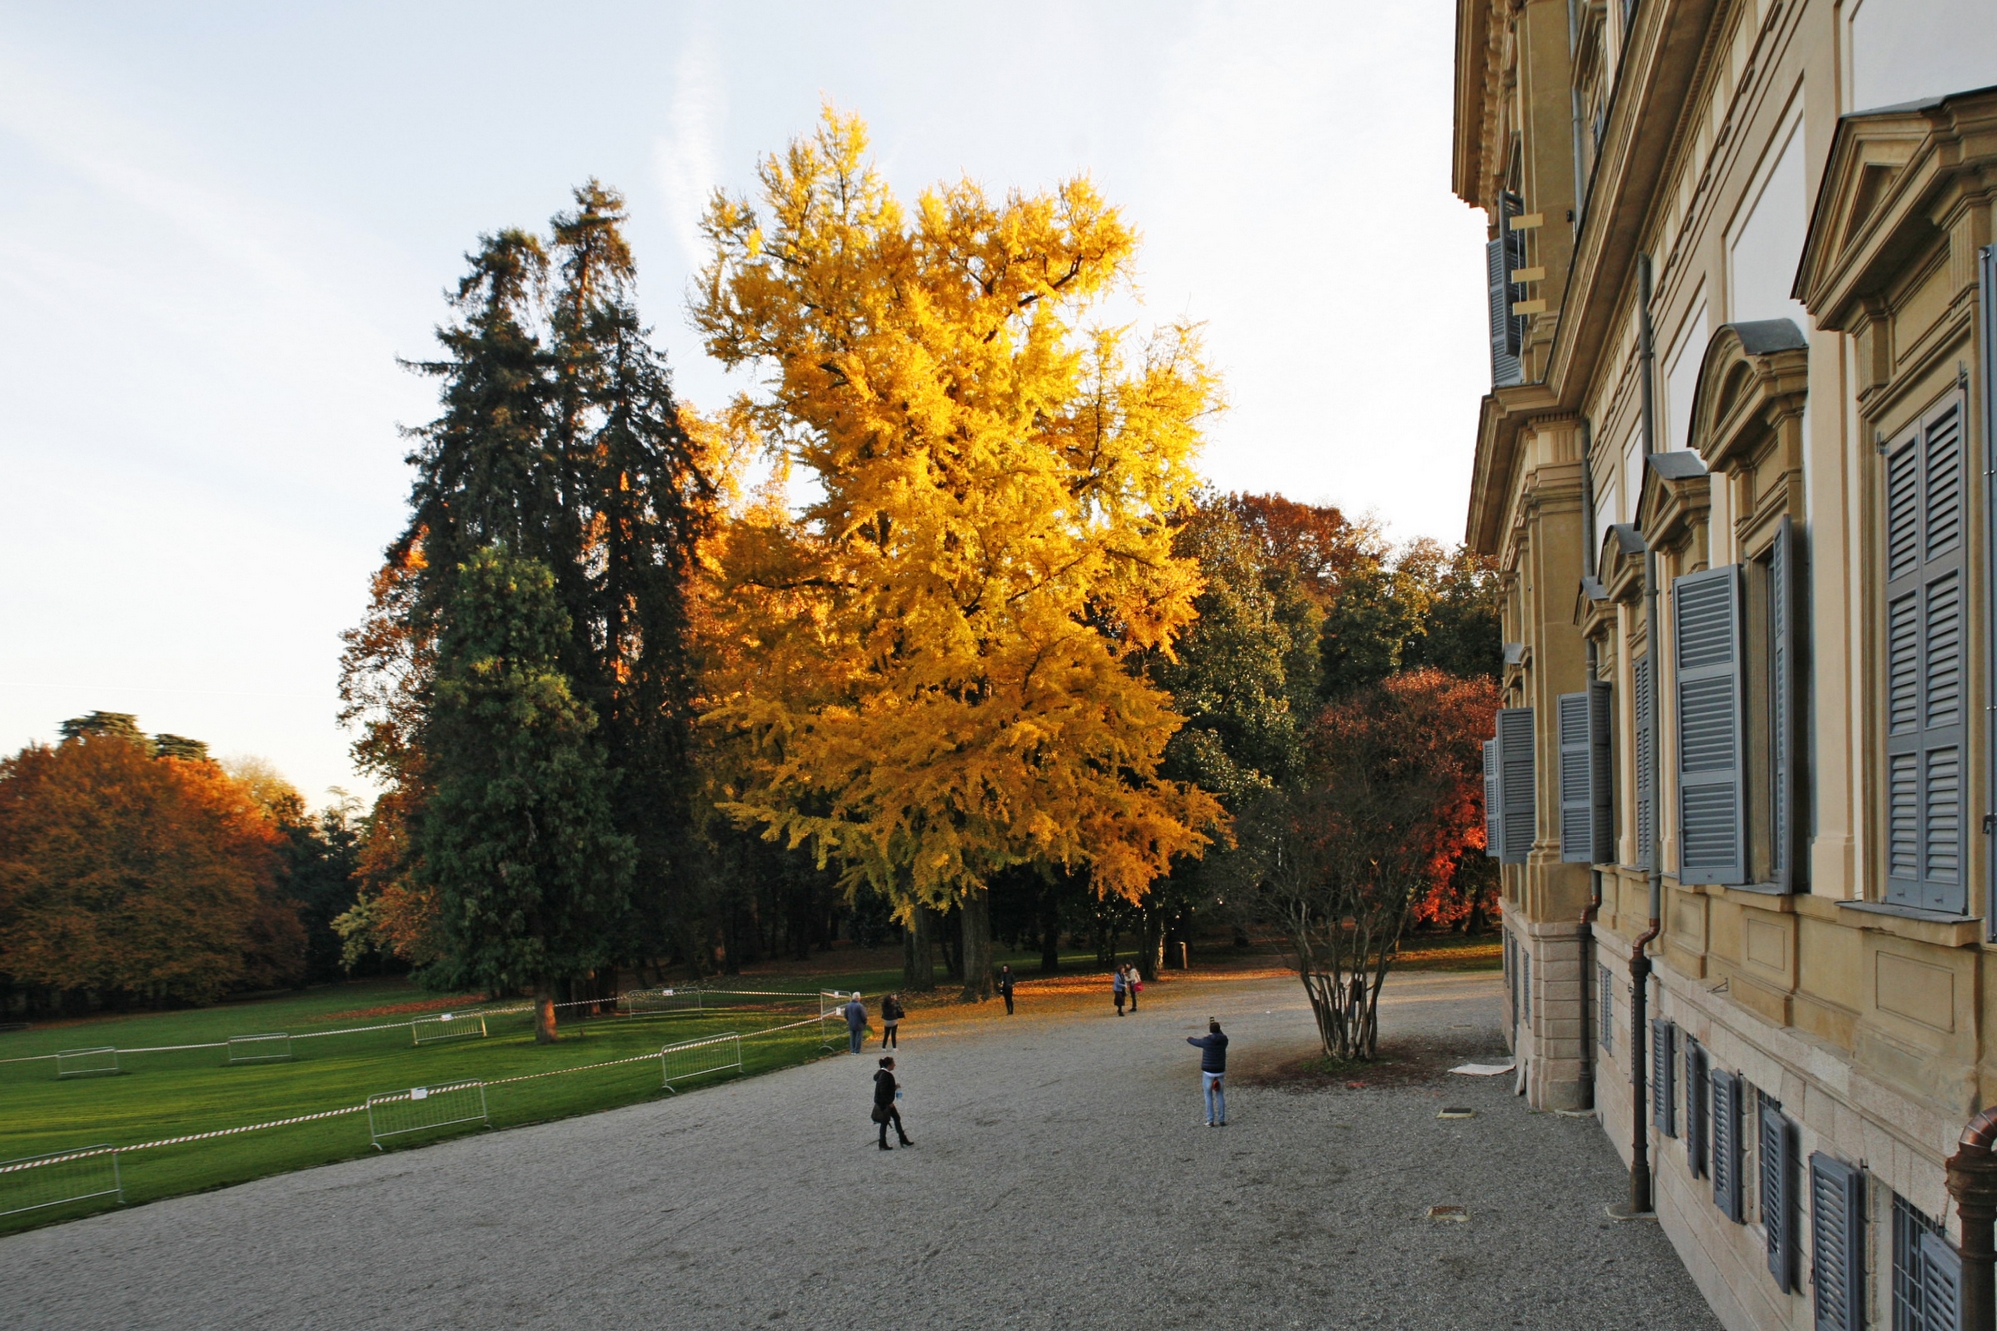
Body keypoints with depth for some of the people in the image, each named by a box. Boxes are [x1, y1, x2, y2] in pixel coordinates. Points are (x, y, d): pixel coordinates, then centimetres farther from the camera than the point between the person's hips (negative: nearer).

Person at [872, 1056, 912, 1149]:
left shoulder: (886, 1073, 7)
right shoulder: (885, 1075, -24)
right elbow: (883, 1091, -26)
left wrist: (895, 1086, 6)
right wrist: (889, 1103, -20)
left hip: (887, 1102, 10)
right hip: (883, 1103, -10)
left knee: (897, 1117, 15)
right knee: (884, 1122, 1)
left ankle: (903, 1139, 24)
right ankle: (882, 1144, 13)